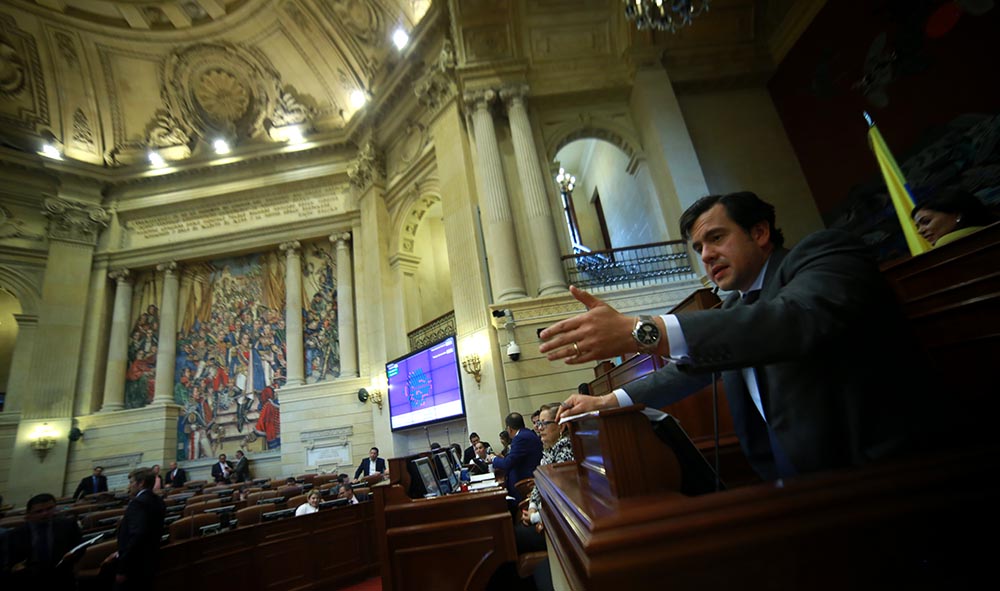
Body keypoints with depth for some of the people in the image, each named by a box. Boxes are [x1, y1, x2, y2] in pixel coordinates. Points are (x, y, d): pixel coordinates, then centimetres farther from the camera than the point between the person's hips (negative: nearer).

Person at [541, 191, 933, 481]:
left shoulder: (825, 254, -11)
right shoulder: (734, 308, 12)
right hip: (801, 484, 7)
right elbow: (690, 369, 19)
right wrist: (609, 401, 12)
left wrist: (641, 332, -42)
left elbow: (798, 320, -33)